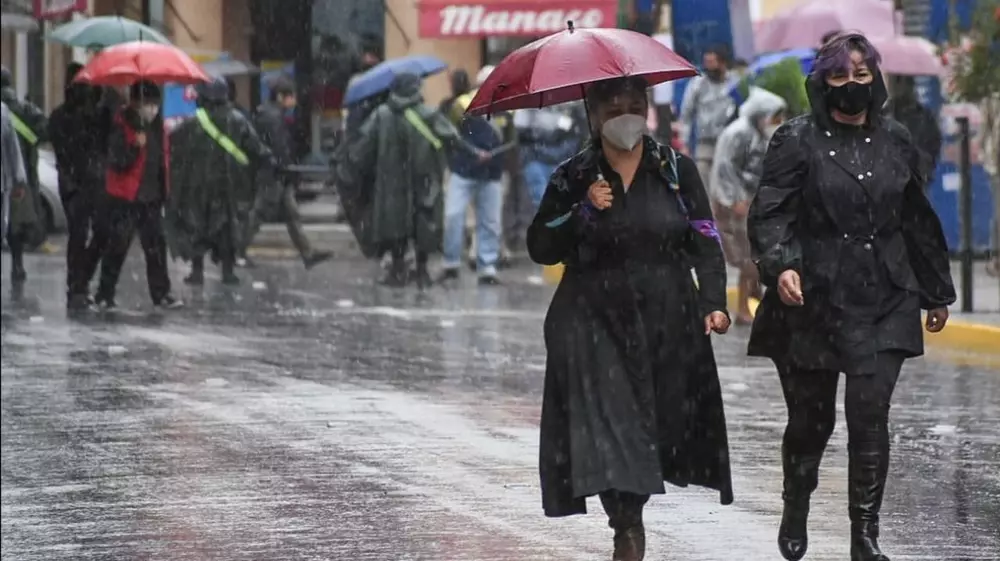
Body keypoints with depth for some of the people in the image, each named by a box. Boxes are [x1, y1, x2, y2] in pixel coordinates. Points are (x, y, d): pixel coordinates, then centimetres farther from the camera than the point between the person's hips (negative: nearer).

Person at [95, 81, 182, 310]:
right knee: (117, 246, -4)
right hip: (125, 197, -6)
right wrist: (135, 147, -35)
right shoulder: (122, 126, -11)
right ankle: (105, 294, 3)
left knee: (156, 246, 4)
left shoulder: (157, 127, 10)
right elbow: (117, 162, -19)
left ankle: (161, 294, 9)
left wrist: (162, 194, 20)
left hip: (150, 198, 6)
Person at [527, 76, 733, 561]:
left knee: (664, 425, 3)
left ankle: (632, 512, 25)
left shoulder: (676, 170, 5)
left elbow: (705, 243, 4)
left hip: (668, 320, 1)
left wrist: (714, 302, -8)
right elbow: (540, 248, 1)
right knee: (608, 426, -13)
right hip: (596, 323, -1)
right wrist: (584, 211, -13)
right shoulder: (573, 178, 3)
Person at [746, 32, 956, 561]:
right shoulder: (798, 140, -2)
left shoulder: (895, 142, 10)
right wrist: (780, 265, -28)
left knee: (870, 414, -9)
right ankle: (795, 512, 35)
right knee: (810, 417, 8)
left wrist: (936, 292, 23)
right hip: (813, 300, -2)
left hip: (883, 302, 2)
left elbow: (919, 221, 19)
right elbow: (769, 213, -10)